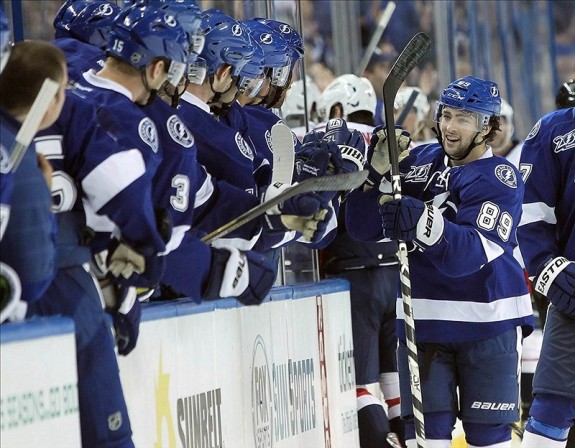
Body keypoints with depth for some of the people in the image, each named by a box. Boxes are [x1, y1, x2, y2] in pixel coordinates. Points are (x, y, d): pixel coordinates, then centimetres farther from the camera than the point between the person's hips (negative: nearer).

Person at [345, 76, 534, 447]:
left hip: (487, 323, -4)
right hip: (421, 319, 4)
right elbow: (363, 228, 1)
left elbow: (469, 255, -25)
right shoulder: (420, 162, 6)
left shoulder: (500, 179, -9)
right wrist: (379, 174, -14)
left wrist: (425, 224, -43)